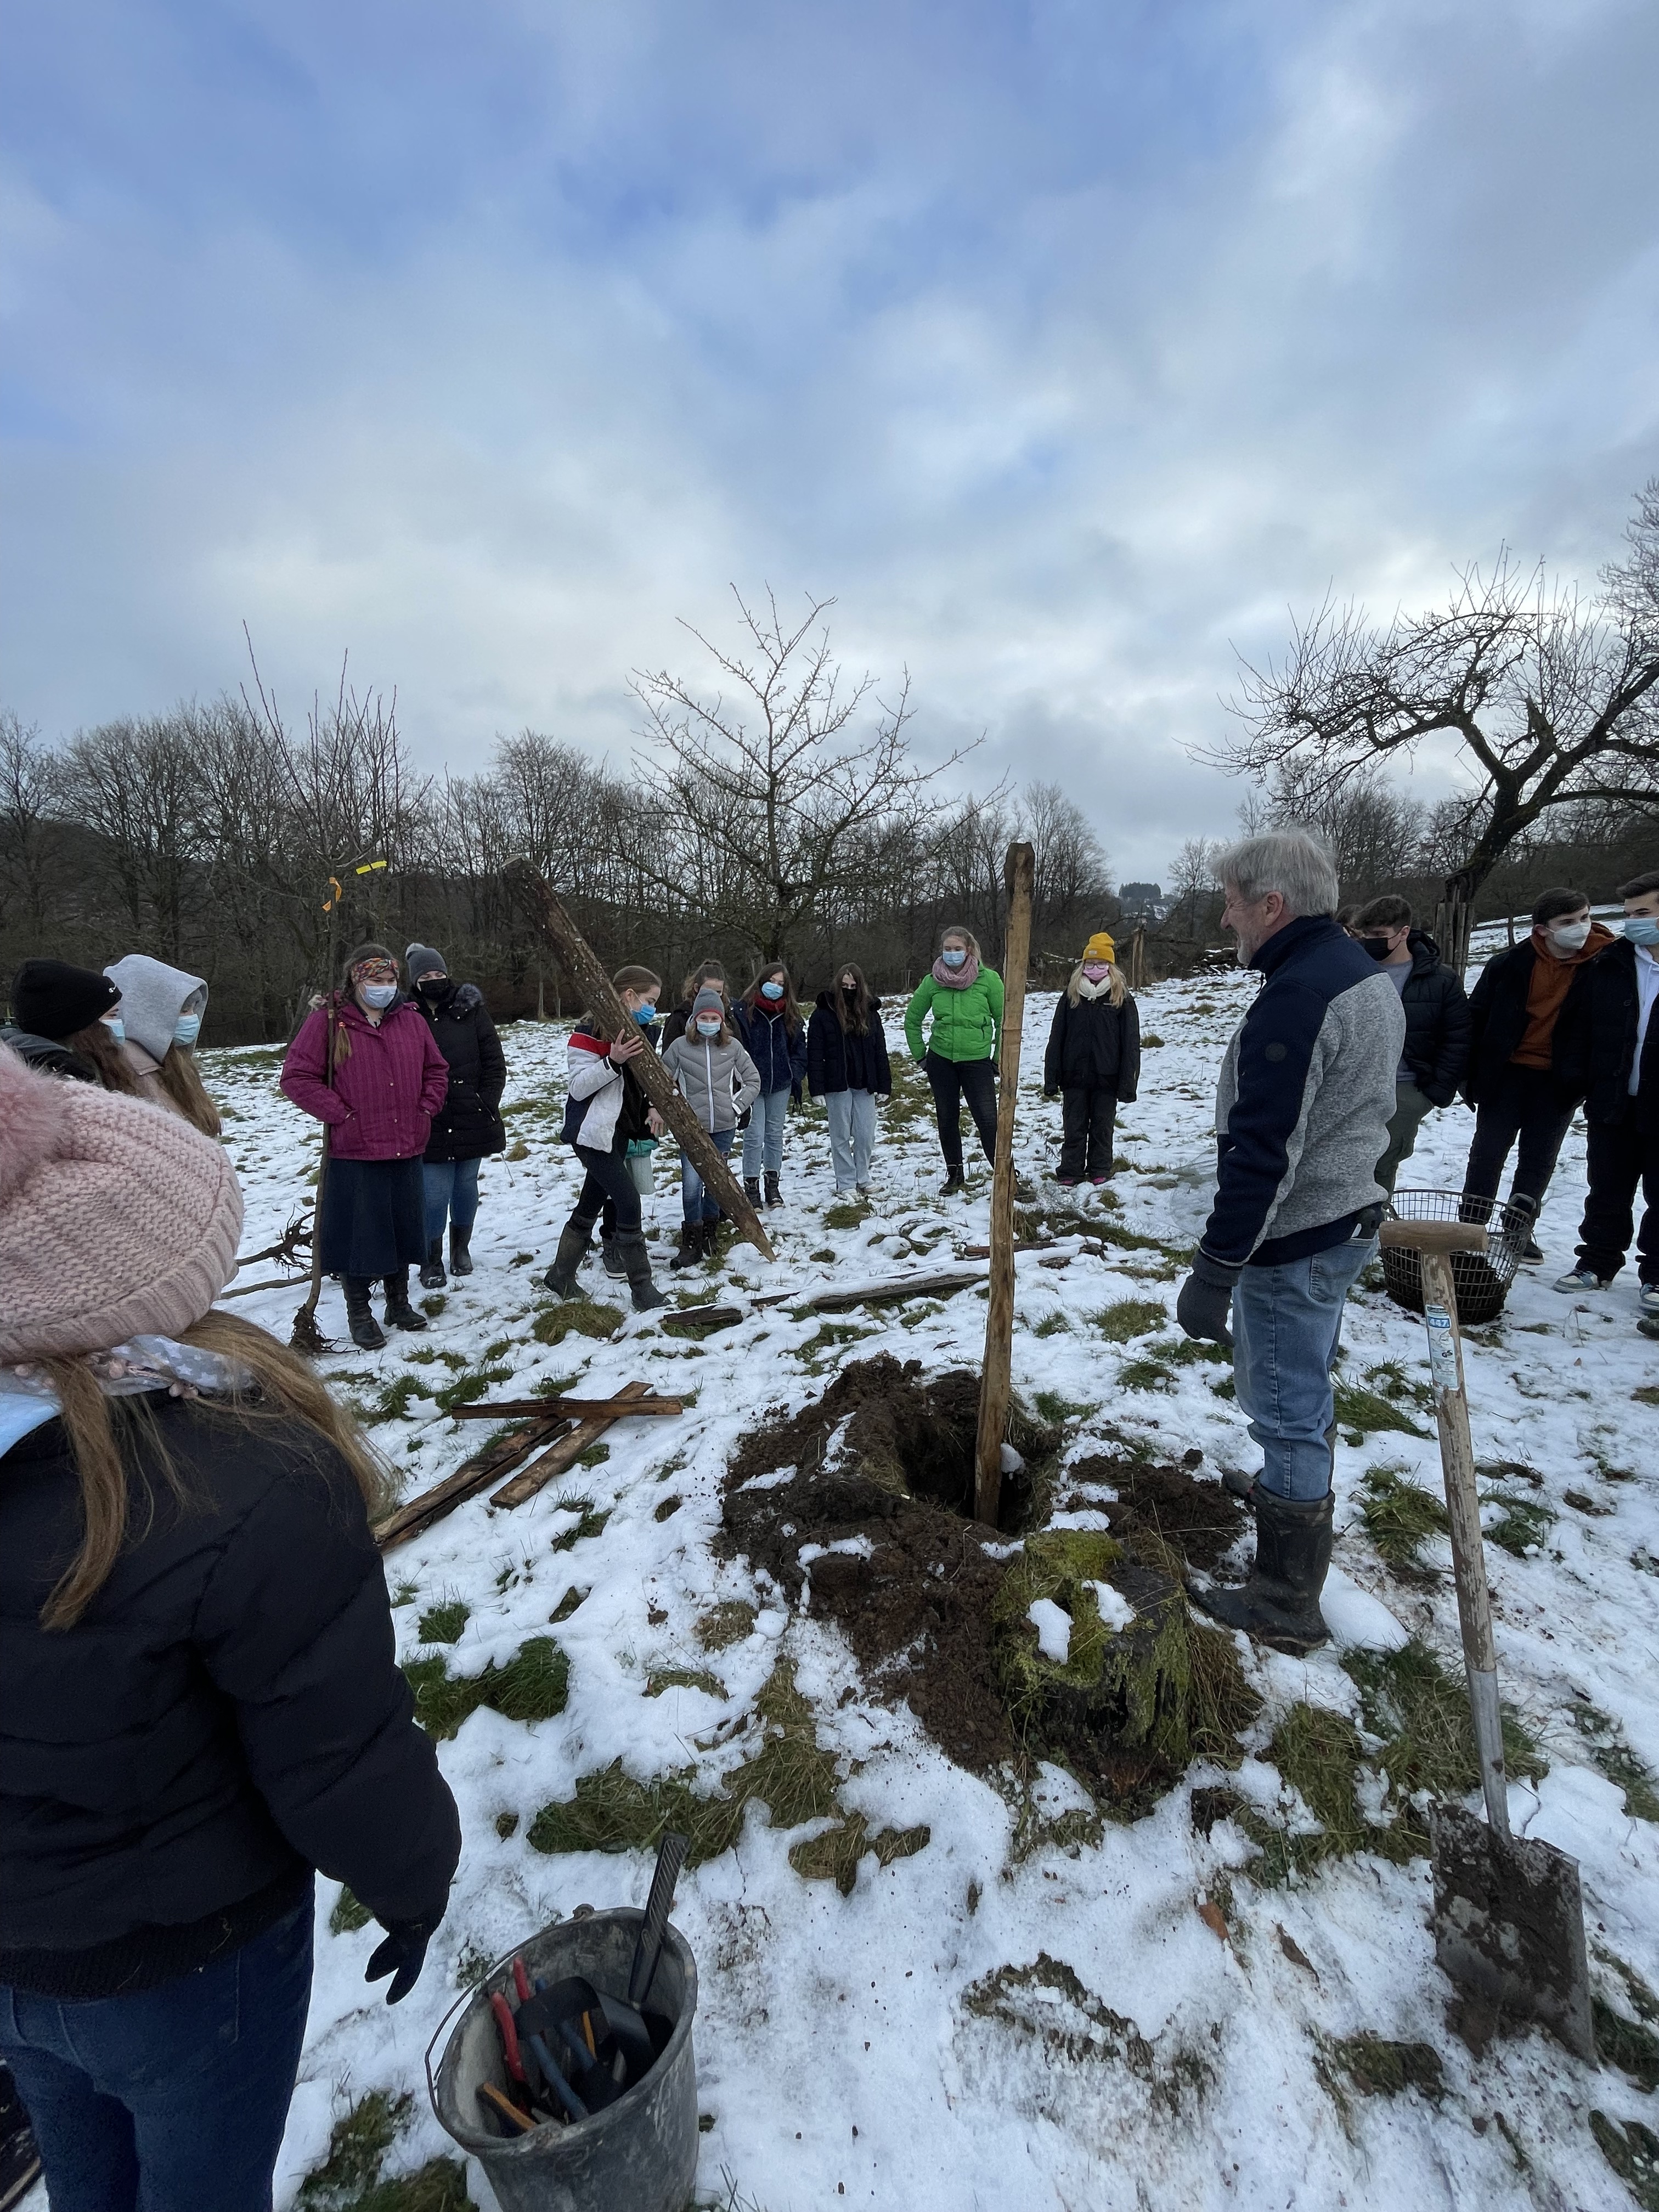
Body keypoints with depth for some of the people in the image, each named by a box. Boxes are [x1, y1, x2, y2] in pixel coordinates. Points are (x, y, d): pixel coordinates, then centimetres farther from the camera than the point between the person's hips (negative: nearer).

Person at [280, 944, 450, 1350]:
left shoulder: (412, 1021, 8)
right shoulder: (327, 1021, -6)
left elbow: (437, 1071, 16)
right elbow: (297, 1077, -9)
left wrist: (425, 1110, 4)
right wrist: (341, 1116, -13)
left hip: (406, 1150, 5)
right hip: (354, 1153, -4)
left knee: (403, 1228, 14)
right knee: (359, 1233, 4)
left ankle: (399, 1303, 31)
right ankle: (359, 1314, 20)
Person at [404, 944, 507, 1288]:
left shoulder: (470, 1011, 1)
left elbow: (495, 1062, 2)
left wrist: (486, 1104, -4)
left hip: (472, 1121, 2)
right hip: (430, 1126, -2)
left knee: (466, 1186, 14)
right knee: (435, 1193, -3)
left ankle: (461, 1248, 35)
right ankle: (431, 1261, 16)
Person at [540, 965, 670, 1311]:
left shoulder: (635, 1031, 10)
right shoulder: (591, 1030, -15)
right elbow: (578, 1087, -17)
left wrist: (650, 1107, -1)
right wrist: (612, 1061, -30)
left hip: (619, 1131, 9)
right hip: (593, 1133, -9)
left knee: (590, 1205, 16)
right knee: (628, 1201, -12)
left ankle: (560, 1277, 31)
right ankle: (643, 1290, -3)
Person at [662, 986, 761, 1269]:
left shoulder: (732, 1046, 1)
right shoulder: (680, 1046, -4)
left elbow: (753, 1080, 10)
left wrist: (737, 1107, 1)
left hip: (724, 1128, 2)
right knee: (691, 1184, -10)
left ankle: (709, 1231, 30)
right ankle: (692, 1242, 4)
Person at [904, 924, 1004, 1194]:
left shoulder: (989, 979, -7)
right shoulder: (932, 982, 0)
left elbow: (1004, 1021, -1)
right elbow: (912, 1019, 12)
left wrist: (999, 1060, -1)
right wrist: (920, 1056, 10)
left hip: (977, 1061, -3)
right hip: (941, 1061, 3)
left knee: (988, 1120, -11)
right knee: (948, 1120, 10)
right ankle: (954, 1176, 23)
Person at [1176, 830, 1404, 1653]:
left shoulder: (1294, 998, -25)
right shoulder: (1367, 975, 7)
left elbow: (1262, 1154, -28)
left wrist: (1214, 1269, -23)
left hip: (1292, 1242, -10)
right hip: (1348, 1216, 10)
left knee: (1285, 1405, 2)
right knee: (1307, 1382, 27)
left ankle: (1286, 1602, 16)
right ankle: (1298, 1489, 50)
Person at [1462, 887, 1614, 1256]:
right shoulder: (1510, 963, -10)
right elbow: (1476, 1015, -3)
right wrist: (1469, 1073, -4)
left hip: (1560, 1081, 1)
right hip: (1506, 1073, -1)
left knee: (1540, 1158, 11)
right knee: (1488, 1151, 6)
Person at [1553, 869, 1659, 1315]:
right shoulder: (1609, 965, 1)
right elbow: (1576, 1024, 5)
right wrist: (1576, 1077, -3)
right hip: (1612, 1103, 2)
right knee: (1607, 1192, 13)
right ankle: (1598, 1262, 25)